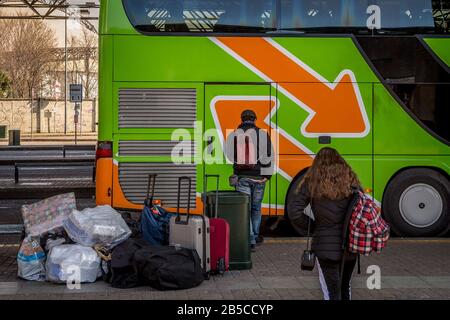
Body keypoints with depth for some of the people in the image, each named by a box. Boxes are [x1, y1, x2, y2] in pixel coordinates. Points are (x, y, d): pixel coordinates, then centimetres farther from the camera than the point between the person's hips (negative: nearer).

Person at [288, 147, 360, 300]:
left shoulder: (312, 182, -3)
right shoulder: (350, 180, 3)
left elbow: (294, 214, -9)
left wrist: (312, 227, 3)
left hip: (325, 246, -3)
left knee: (332, 291, 3)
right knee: (345, 287, 21)